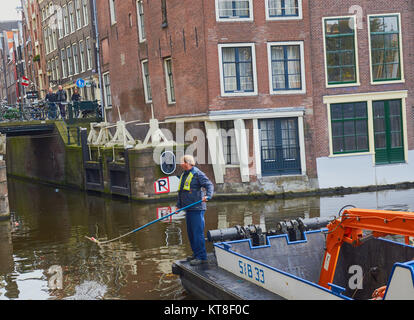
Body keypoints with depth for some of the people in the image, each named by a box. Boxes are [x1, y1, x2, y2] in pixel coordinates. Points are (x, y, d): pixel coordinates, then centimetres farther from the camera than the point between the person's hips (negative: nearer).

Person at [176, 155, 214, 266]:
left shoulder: (197, 174, -9)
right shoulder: (184, 175, 18)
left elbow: (209, 185, -17)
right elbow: (181, 193, 25)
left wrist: (207, 195, -34)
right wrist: (179, 206, 22)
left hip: (197, 208, -9)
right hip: (188, 209, 9)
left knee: (197, 232, -10)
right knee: (190, 232, 13)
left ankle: (202, 257, -7)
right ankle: (196, 254, 22)